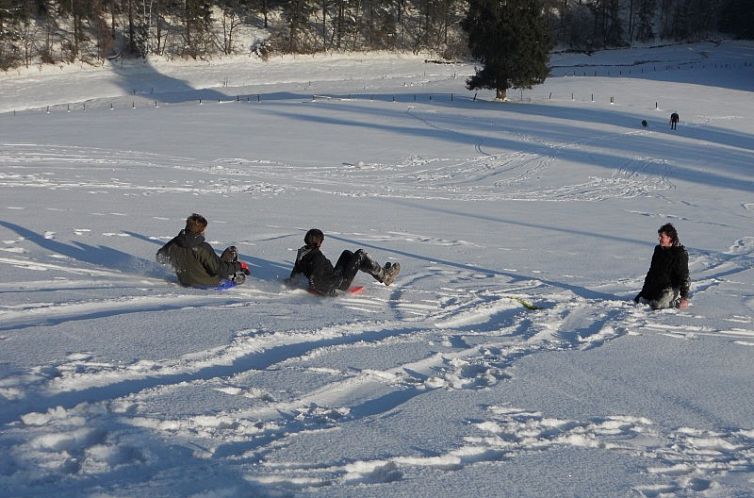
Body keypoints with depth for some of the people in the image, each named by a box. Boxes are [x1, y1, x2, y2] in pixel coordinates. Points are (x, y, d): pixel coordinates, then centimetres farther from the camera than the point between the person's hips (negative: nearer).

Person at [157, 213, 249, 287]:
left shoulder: (173, 244, -15)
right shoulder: (202, 248, -33)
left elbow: (160, 257, 4)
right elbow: (219, 268, -32)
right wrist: (239, 265, -18)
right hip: (210, 282, -6)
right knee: (232, 250, 7)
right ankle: (234, 277, 26)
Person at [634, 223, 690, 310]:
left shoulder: (680, 253, -16)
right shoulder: (658, 249, 6)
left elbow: (684, 277, -15)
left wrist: (685, 297, -18)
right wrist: (646, 287, 18)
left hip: (671, 287, -8)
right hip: (654, 286, 8)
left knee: (657, 305, -25)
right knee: (638, 301, 2)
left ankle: (676, 301, 2)